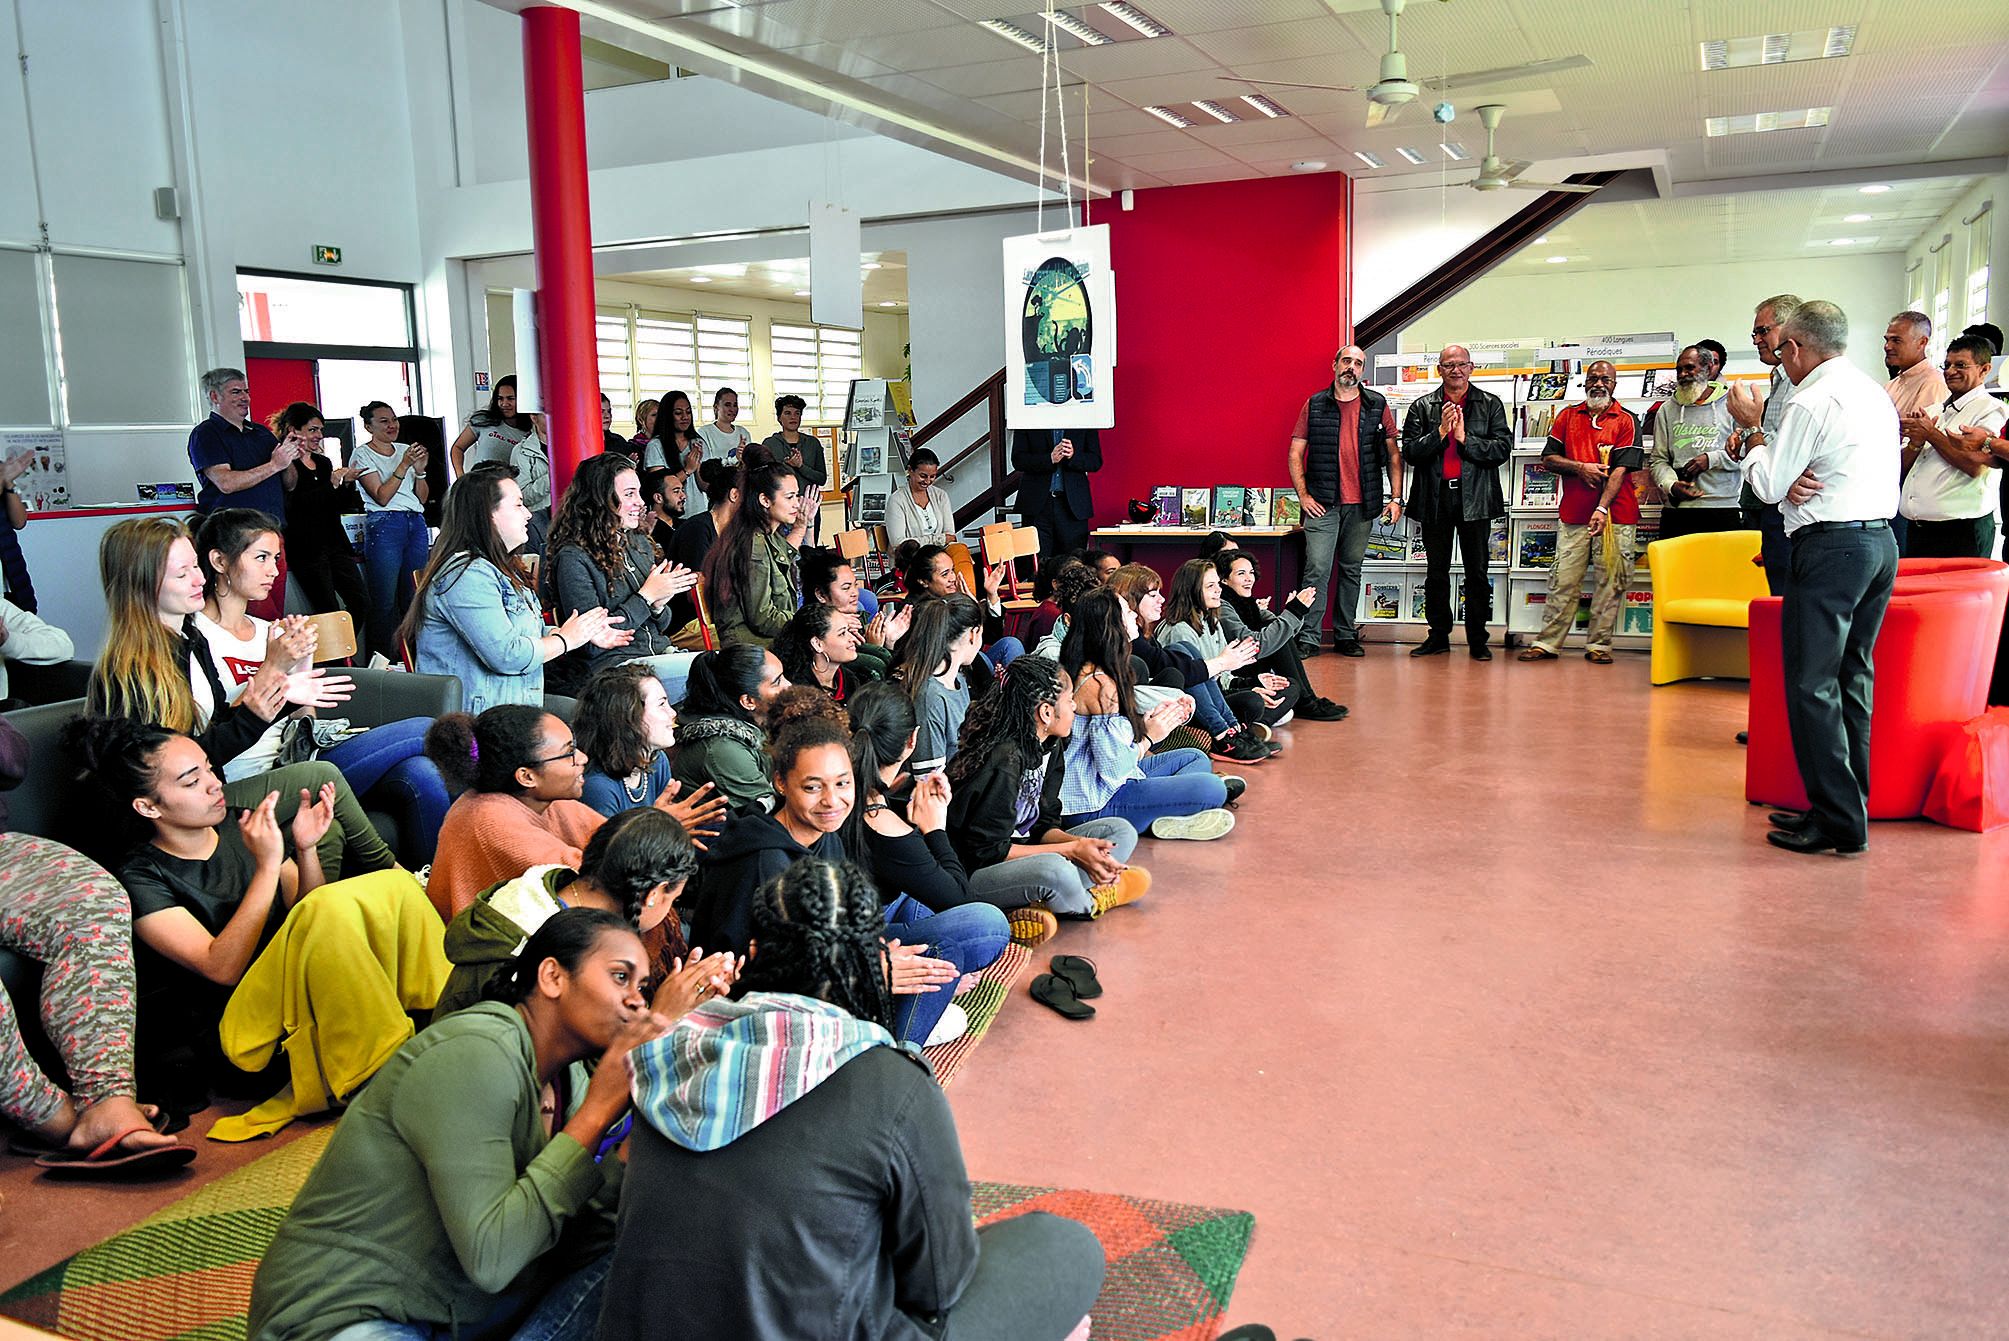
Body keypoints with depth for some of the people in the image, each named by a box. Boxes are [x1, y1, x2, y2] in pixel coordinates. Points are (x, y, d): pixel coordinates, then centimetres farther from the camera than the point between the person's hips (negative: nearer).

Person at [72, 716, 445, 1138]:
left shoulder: (242, 828, 10)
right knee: (329, 908, -31)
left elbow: (314, 928, 11)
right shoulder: (140, 878, -6)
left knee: (395, 885, -13)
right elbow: (223, 968, -18)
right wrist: (267, 865, -23)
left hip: (299, 993, 7)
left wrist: (305, 849, -7)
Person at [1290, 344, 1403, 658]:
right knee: (1317, 570, -7)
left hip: (1362, 505, 2)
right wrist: (1303, 495, -4)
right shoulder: (1314, 406, 3)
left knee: (1351, 570, 10)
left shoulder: (1378, 405, 6)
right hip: (1322, 503, -2)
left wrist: (1396, 498, 2)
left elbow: (1393, 454, 9)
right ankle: (1309, 637, -3)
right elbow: (1295, 453, 6)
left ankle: (1345, 636, 18)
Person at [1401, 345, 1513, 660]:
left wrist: (1465, 439, -14)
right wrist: (1440, 432, -14)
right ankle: (1439, 636, 20)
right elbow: (1409, 453, -3)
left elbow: (1503, 448, -5)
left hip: (1474, 499, -1)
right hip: (1435, 498, 1)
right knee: (1436, 572, 9)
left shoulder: (1490, 404, 5)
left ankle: (1477, 640, 11)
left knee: (1477, 572, 3)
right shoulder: (1423, 407, 6)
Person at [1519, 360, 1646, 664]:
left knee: (1611, 582, 1)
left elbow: (1621, 469, -7)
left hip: (1616, 514, -2)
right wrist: (1579, 467, -8)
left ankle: (1598, 644, 8)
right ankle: (1547, 643, 4)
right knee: (1563, 580, 1)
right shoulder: (1568, 416, 12)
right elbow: (1548, 459, 10)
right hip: (1574, 513, 2)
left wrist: (1603, 509, -18)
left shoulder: (1625, 420, 2)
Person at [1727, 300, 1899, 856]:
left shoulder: (1811, 402, -11)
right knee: (1853, 675, 13)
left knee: (1811, 682, -6)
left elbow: (1769, 486, -8)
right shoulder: (1876, 393, 17)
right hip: (1882, 540, 9)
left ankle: (1838, 820, -7)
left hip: (1831, 545, -9)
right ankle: (1851, 802, 17)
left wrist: (1751, 427, 4)